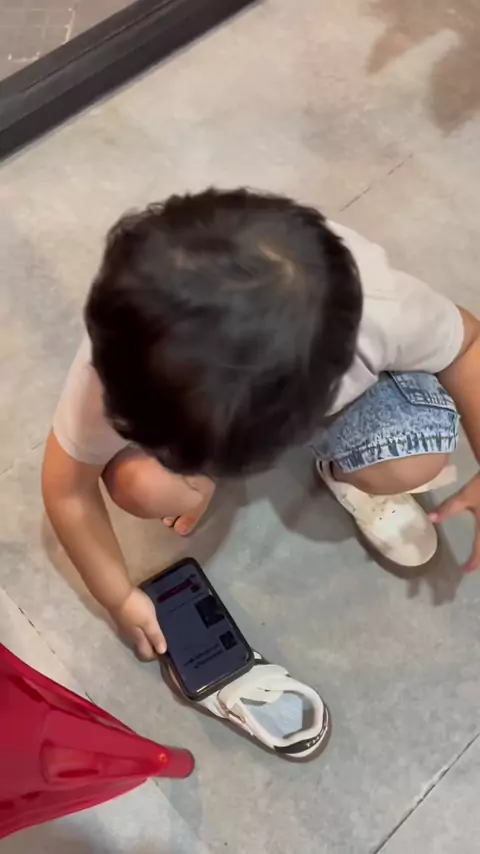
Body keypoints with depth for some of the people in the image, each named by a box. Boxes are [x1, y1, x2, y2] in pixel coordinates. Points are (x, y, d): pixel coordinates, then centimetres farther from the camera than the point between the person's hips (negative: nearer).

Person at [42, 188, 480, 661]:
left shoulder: (381, 308, -39)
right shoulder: (120, 361, -37)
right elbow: (68, 490, -17)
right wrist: (119, 597, -9)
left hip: (342, 378, 1)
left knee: (414, 463, -26)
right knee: (143, 486, -29)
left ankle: (345, 470, 11)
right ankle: (204, 473, 8)